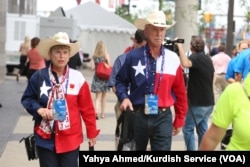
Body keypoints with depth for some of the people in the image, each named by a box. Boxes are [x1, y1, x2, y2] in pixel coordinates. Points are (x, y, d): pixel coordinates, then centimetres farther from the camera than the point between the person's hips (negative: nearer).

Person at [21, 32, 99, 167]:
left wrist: (91, 132, 5)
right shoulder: (39, 76, -3)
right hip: (45, 138, 1)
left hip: (70, 138, 0)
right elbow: (27, 99, 8)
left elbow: (87, 109, 1)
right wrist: (38, 109, -13)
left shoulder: (78, 78, -4)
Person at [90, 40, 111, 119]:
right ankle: (102, 113, 20)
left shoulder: (94, 56, -3)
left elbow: (92, 67, -6)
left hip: (97, 77, 1)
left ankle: (96, 111, -22)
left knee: (98, 97, 1)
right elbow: (110, 67, -8)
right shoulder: (106, 55, -7)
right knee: (103, 97, 13)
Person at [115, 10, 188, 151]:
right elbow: (121, 81, 9)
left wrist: (179, 120, 8)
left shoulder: (173, 59, 1)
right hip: (137, 116, 0)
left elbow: (180, 92, 6)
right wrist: (124, 97, -11)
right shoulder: (133, 56, -2)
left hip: (163, 118, 0)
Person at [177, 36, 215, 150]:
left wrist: (180, 46, -30)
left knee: (188, 129, 1)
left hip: (198, 103, -8)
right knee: (202, 129, 14)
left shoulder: (195, 58, -15)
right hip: (208, 102, 8)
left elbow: (185, 64, -39)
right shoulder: (208, 59, 12)